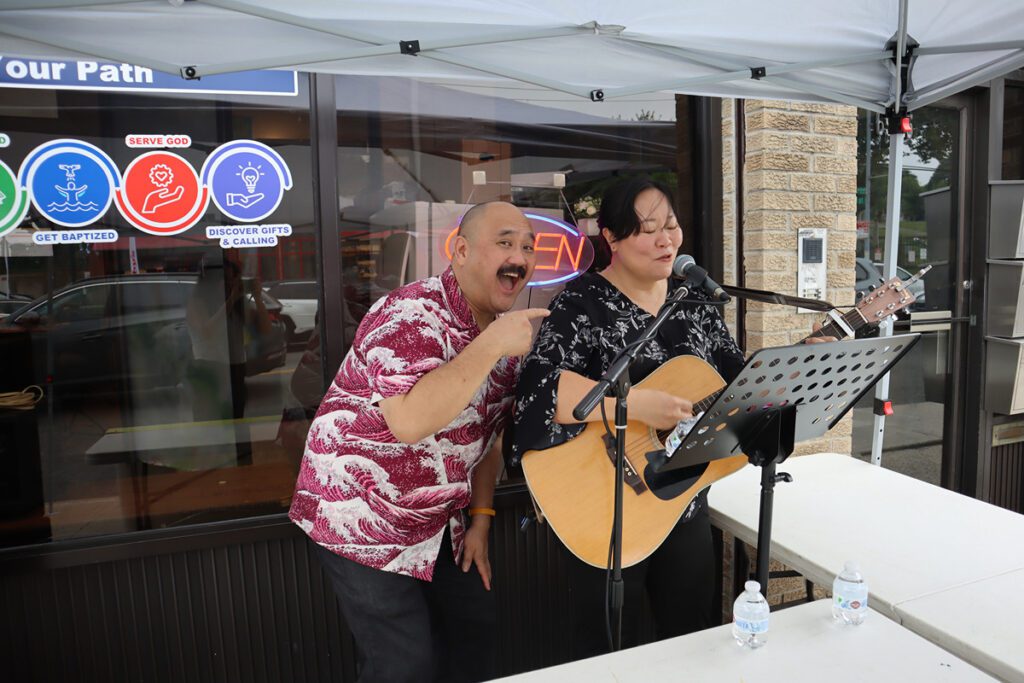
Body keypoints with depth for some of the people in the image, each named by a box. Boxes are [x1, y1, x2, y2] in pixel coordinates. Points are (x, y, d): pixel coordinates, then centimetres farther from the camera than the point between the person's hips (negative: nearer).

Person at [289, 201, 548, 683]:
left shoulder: (501, 332, 3)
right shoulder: (412, 314, -23)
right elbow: (410, 422, -38)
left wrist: (479, 521, 8)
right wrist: (492, 346, -33)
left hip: (437, 522, 8)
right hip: (363, 518, -8)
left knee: (476, 629, 13)